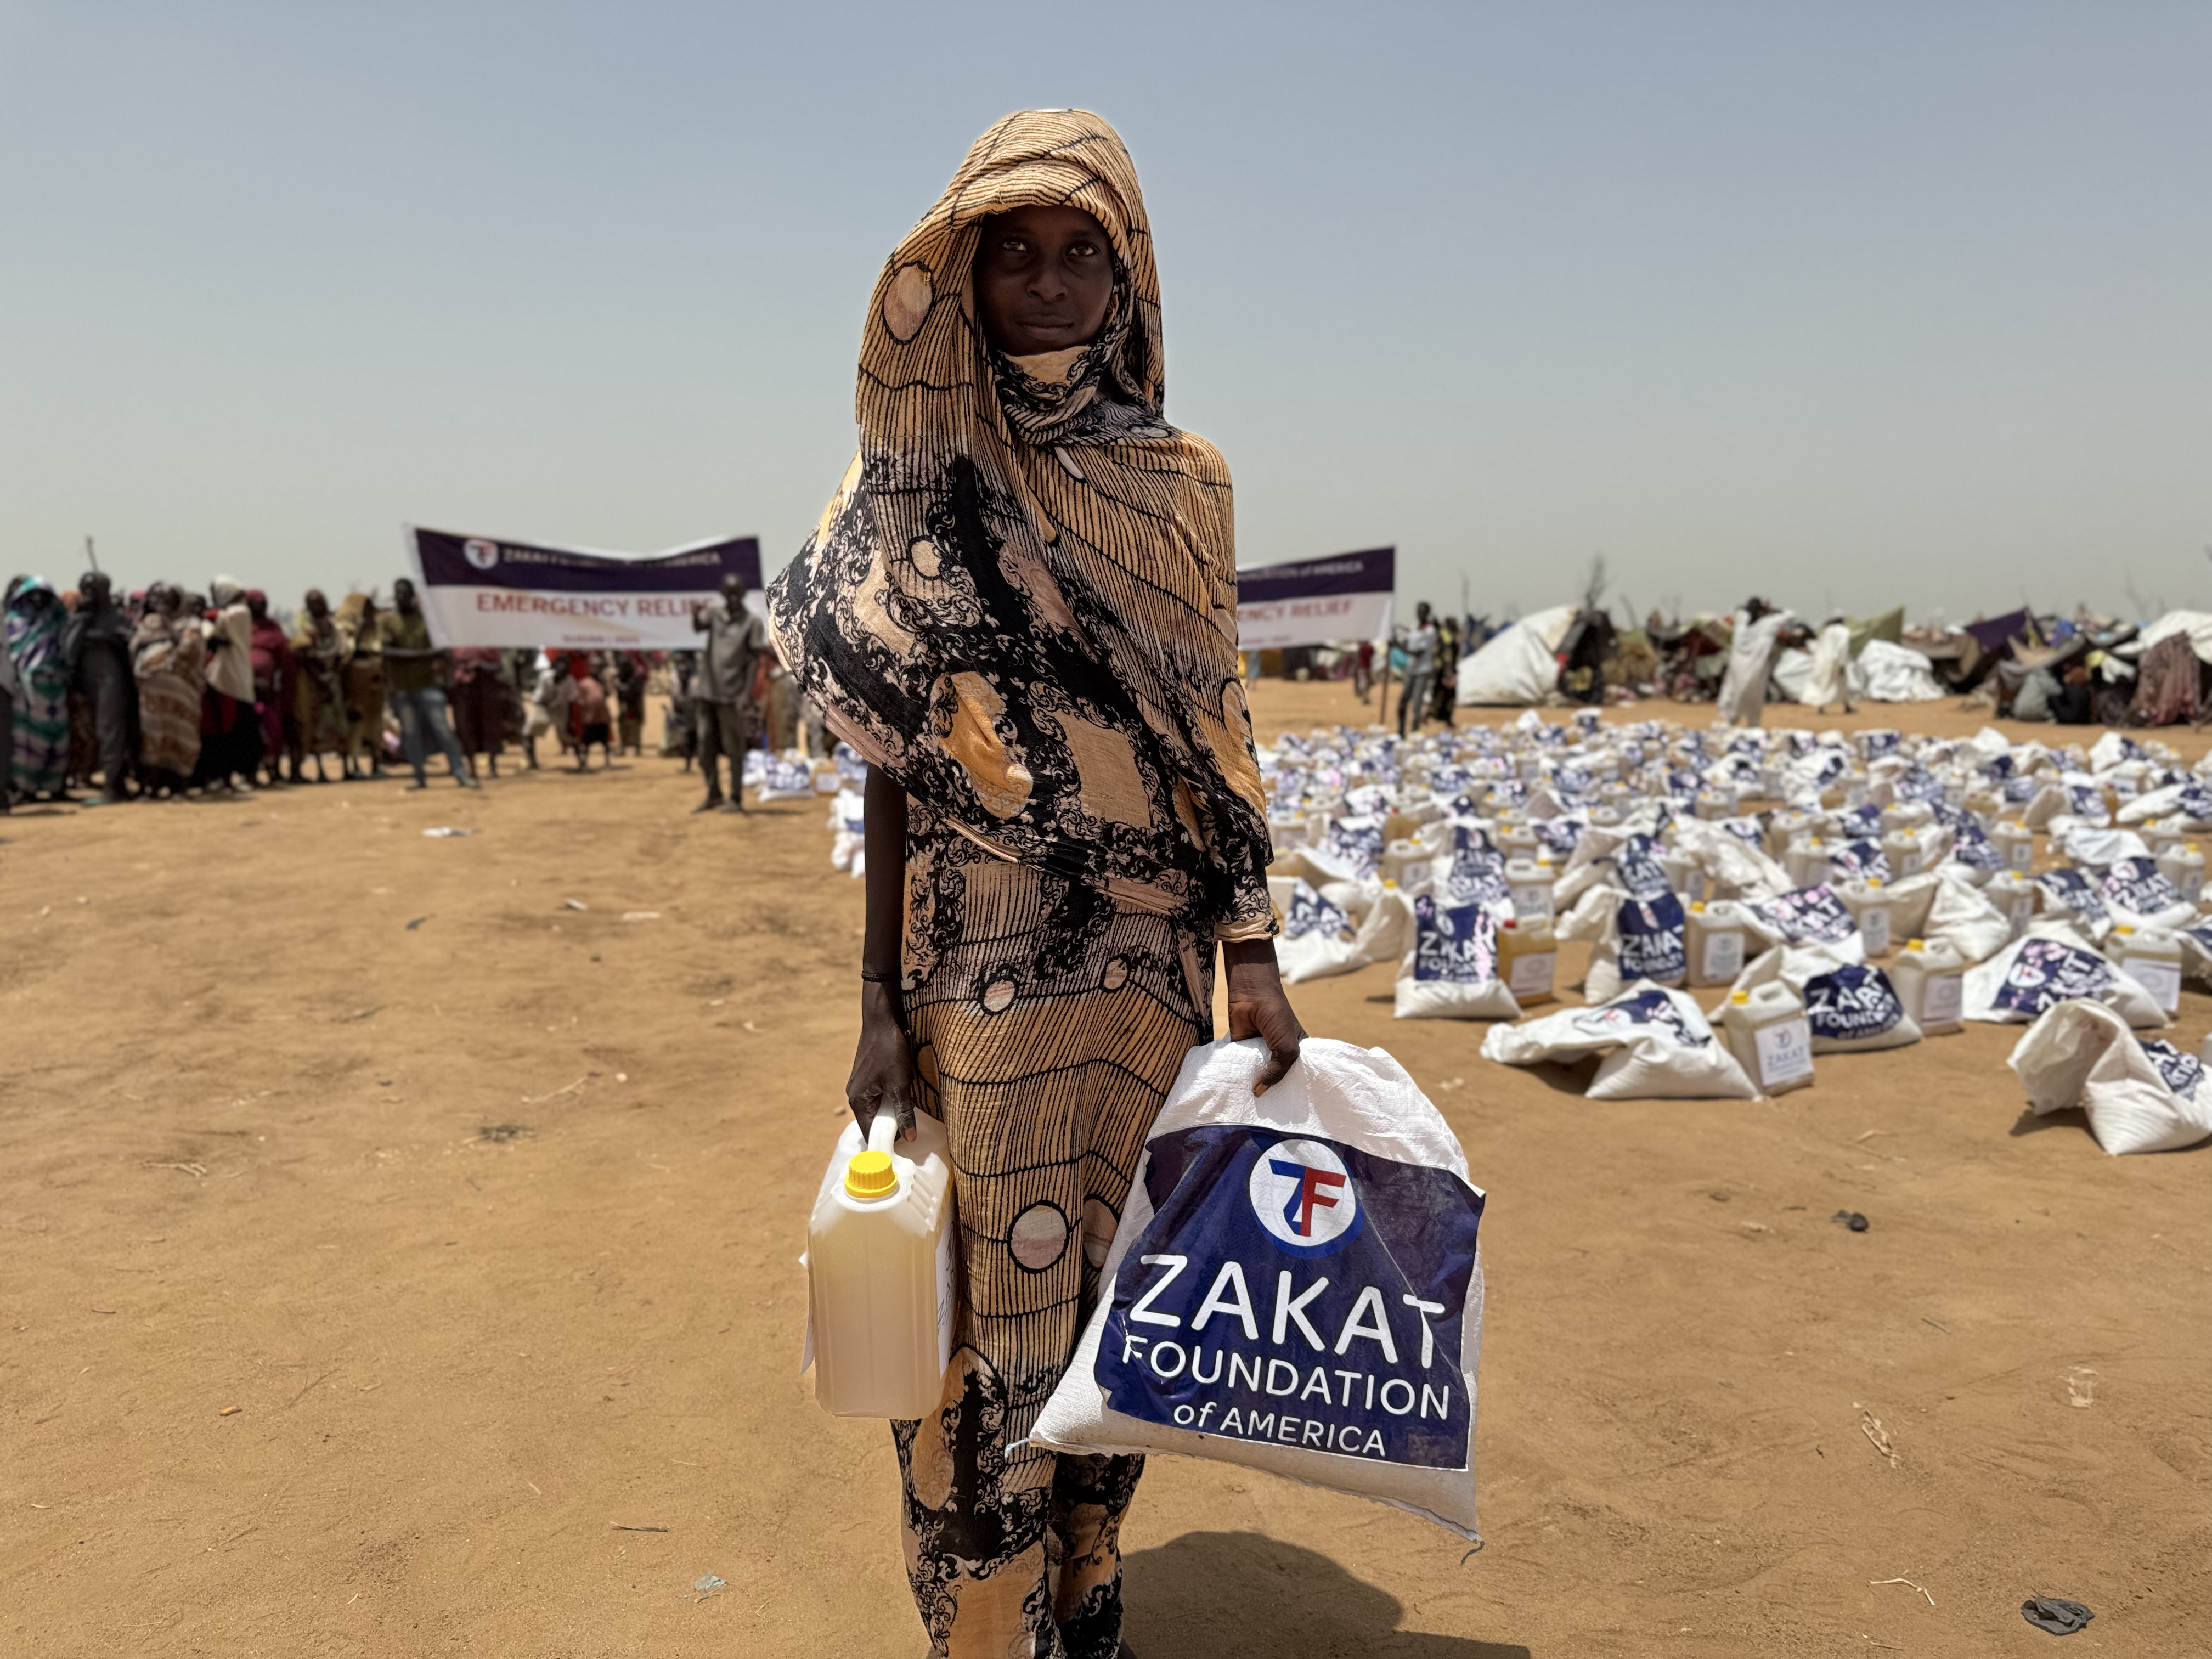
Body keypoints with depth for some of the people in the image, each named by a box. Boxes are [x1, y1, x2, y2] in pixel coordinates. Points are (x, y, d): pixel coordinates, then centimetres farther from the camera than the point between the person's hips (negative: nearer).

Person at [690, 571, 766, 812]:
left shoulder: (752, 622, -2)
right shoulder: (714, 613, 9)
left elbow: (753, 661, -5)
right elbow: (698, 628, -10)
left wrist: (747, 695, -12)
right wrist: (696, 615, -34)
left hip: (733, 695, -5)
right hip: (707, 691, 5)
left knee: (734, 749, -1)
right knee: (706, 747, 10)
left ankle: (736, 799, 6)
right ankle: (714, 795, 22)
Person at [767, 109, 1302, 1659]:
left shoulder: (1182, 482, 6)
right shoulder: (922, 484, 1)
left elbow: (1215, 736, 7)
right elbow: (893, 764, 0)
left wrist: (1256, 960, 0)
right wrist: (881, 1007, -4)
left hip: (1151, 955, 2)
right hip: (983, 953, -2)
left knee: (1120, 1285, 12)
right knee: (992, 1300, 3)